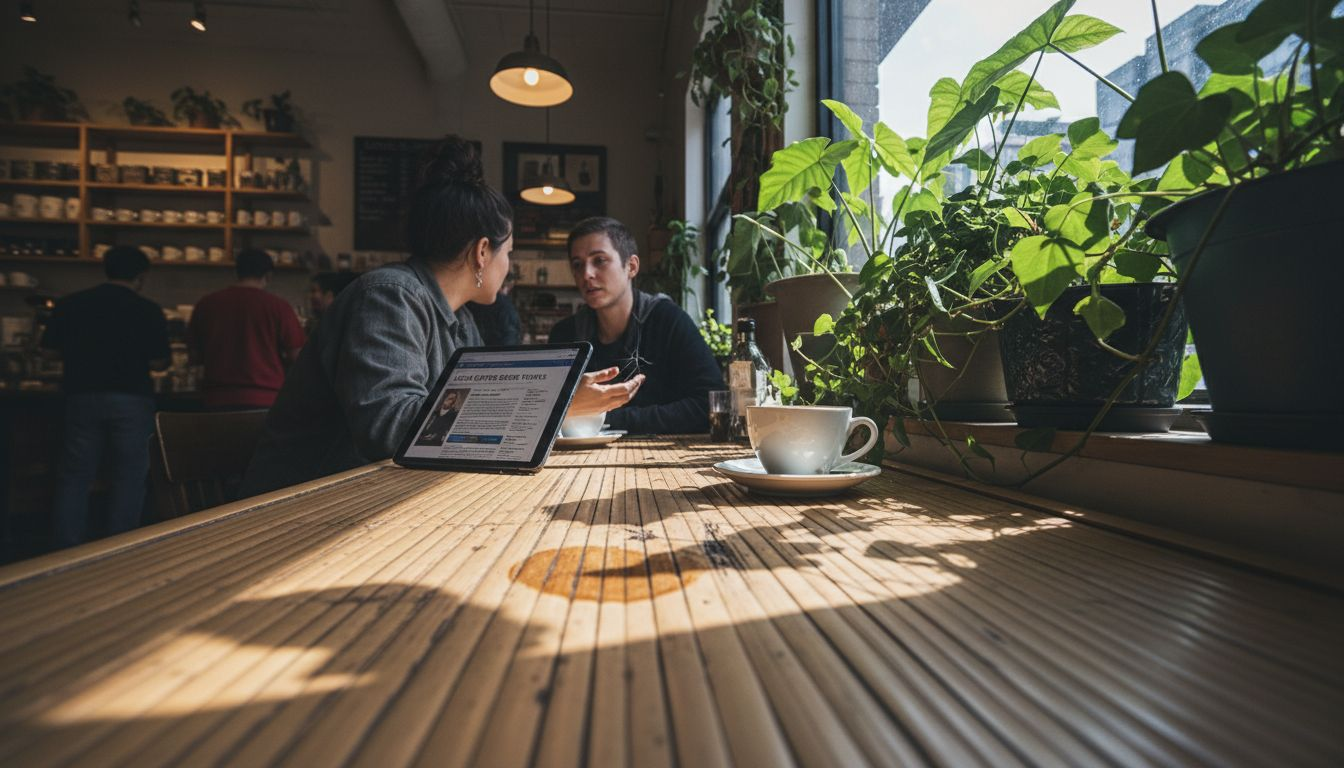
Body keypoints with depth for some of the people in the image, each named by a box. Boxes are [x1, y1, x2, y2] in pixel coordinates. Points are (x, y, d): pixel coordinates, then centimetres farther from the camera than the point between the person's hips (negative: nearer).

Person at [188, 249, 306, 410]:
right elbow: (295, 355, -6)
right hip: (265, 399, -3)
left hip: (218, 399, 3)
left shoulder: (206, 304, 4)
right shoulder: (278, 306, -7)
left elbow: (196, 354, 13)